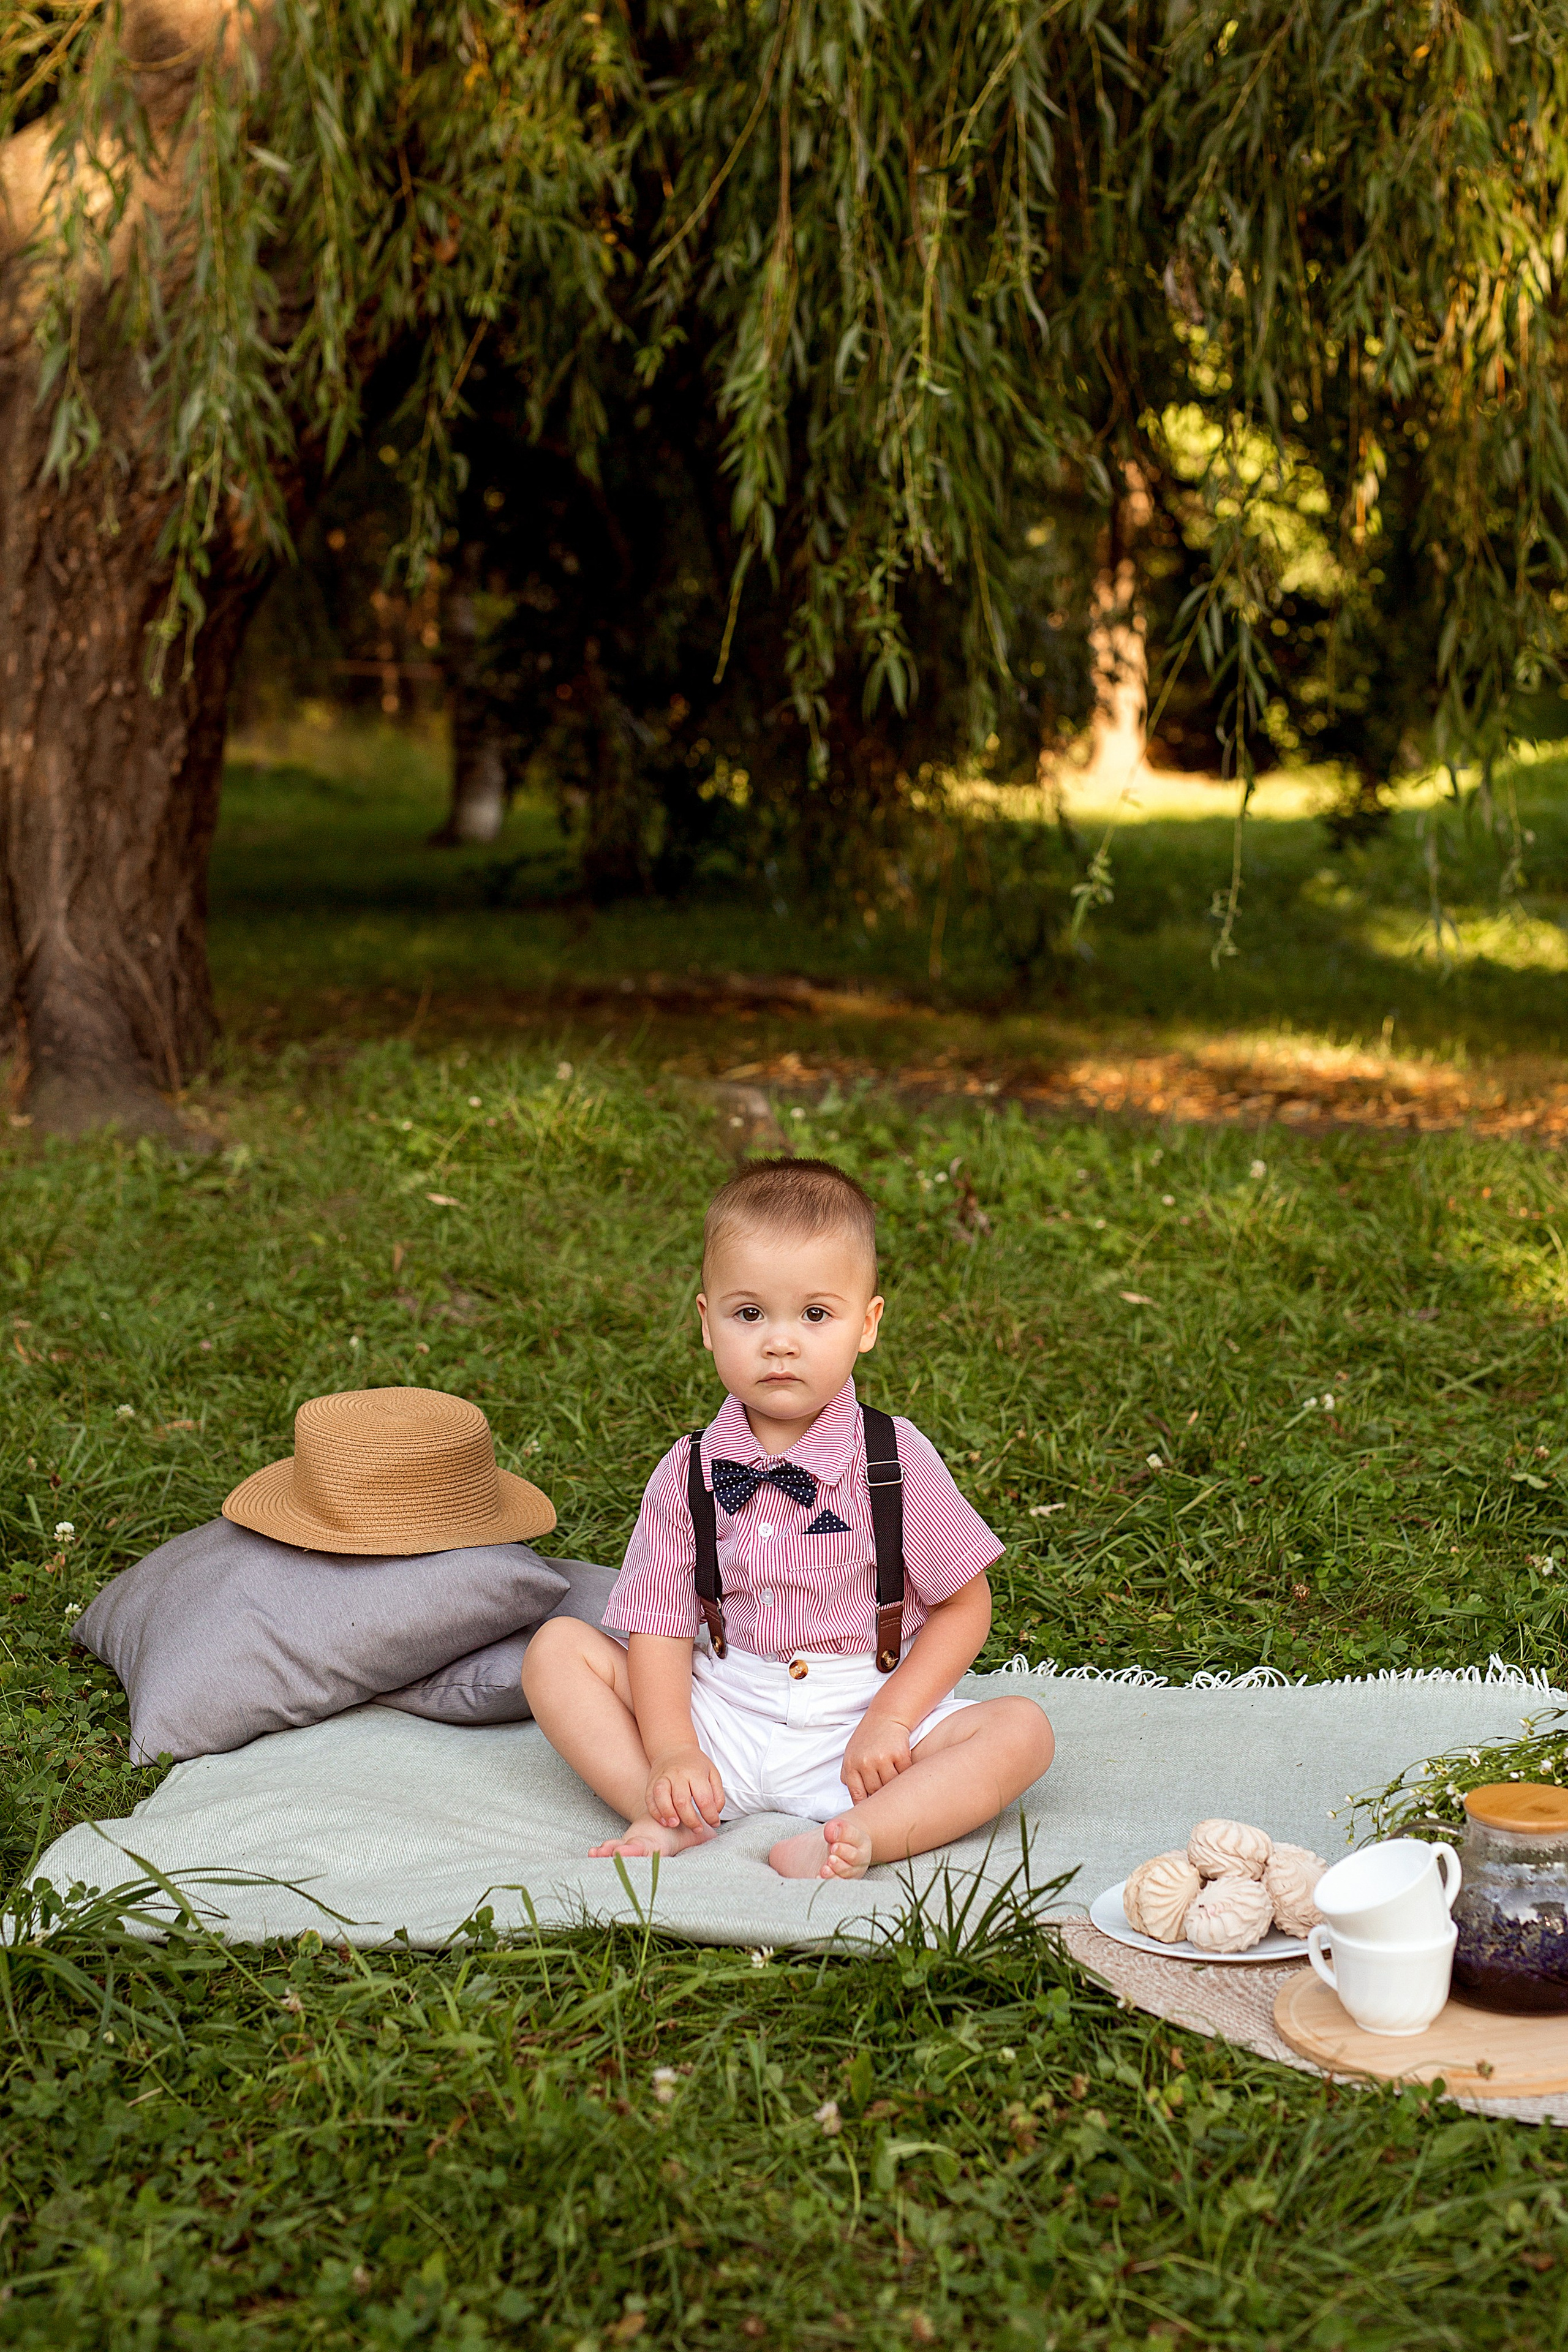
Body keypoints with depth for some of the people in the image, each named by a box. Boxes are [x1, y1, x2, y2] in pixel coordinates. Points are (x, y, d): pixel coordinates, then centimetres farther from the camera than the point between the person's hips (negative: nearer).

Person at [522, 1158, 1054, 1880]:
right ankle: (665, 1818, -24)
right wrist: (671, 1754, -20)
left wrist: (890, 1720, -14)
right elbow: (660, 1627, -3)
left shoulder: (895, 1461, -6)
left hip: (852, 1733, -2)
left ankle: (860, 1834, -39)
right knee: (556, 1649, -11)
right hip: (718, 1722, 2)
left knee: (1021, 1731, -23)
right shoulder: (689, 1474, -2)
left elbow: (963, 1606, -2)